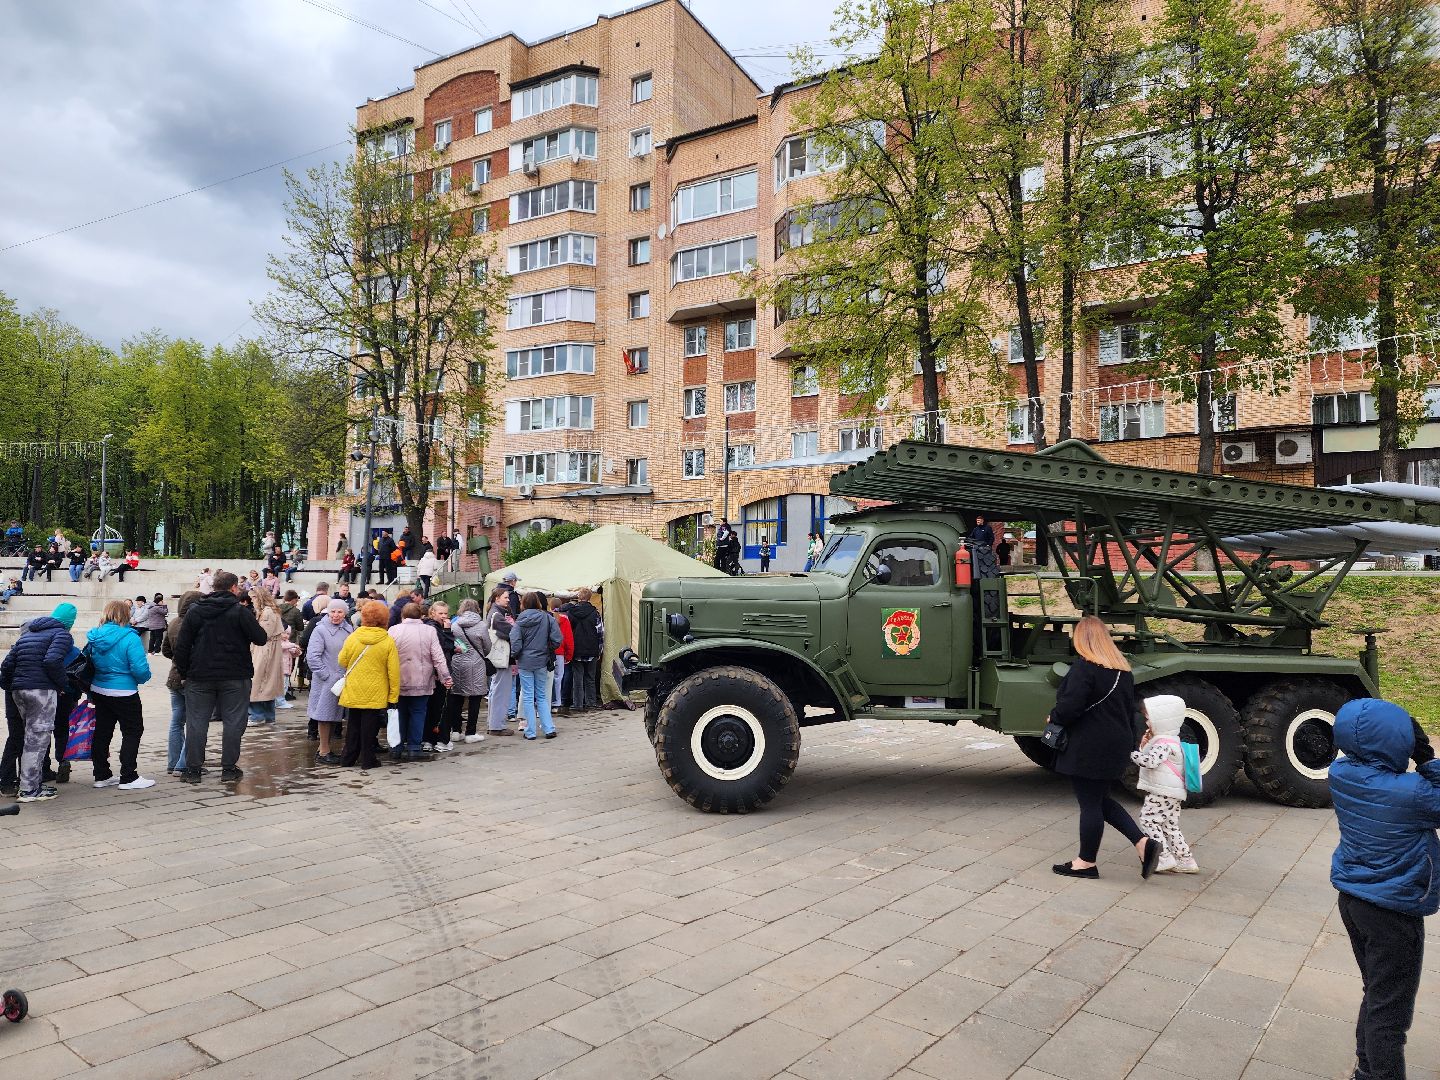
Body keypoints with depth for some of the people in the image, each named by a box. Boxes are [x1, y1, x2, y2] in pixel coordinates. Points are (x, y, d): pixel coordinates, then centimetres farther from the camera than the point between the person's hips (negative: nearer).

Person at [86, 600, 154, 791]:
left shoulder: (95, 637, 2)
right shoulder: (129, 637, -19)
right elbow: (140, 668, -23)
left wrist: (89, 692, 20)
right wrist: (144, 678, 0)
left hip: (98, 690, 7)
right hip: (123, 694, -7)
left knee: (102, 731, 15)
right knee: (133, 731, 3)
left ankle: (102, 775, 24)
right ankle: (128, 778, 2)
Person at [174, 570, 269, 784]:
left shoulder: (194, 610, 3)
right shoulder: (239, 611, -9)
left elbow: (181, 646, 1)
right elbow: (260, 638, -8)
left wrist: (184, 672, 9)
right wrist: (266, 638, 14)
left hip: (200, 676, 3)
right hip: (235, 677, -3)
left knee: (196, 722, 9)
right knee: (233, 722, 5)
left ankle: (192, 769, 12)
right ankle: (229, 768, 7)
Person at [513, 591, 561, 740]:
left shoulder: (520, 621, -6)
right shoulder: (547, 618, -3)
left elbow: (515, 643, -12)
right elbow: (557, 640, -6)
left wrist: (515, 658, 5)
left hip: (525, 662, -2)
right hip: (542, 662, 2)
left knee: (528, 697, 5)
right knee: (542, 697, 13)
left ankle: (530, 732, 7)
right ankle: (549, 728, 9)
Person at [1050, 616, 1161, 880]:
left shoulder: (1084, 667, -18)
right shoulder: (1122, 668, 10)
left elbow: (1070, 707, -24)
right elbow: (1130, 710, 17)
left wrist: (1053, 717, -4)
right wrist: (1129, 745, 24)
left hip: (1089, 749, -8)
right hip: (1116, 746, 8)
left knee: (1090, 804, 3)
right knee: (1101, 800, 20)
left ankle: (1086, 862, 14)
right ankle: (1144, 843, 11)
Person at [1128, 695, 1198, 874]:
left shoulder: (1164, 743, -17)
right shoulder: (1164, 739, 16)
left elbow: (1150, 761, -28)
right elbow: (1151, 759, 22)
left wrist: (1132, 753, -17)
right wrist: (1144, 745, 6)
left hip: (1164, 793, -10)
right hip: (1170, 793, 10)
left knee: (1148, 819, -9)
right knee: (1169, 826, 12)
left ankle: (1165, 858, -9)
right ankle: (1186, 861, 15)